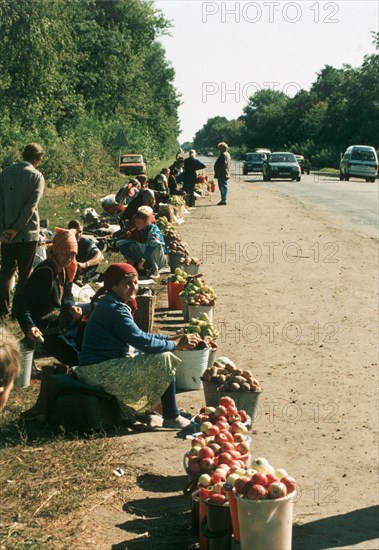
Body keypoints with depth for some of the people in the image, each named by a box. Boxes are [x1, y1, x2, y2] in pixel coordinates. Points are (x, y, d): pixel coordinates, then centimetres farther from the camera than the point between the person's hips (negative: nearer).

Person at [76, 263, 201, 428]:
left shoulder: (110, 305, 14)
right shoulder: (114, 309, -19)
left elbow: (139, 335, 19)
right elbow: (142, 342, -22)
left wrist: (171, 338, 9)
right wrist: (176, 344, -11)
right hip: (101, 371, -11)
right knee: (164, 359, -16)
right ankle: (172, 418, -6)